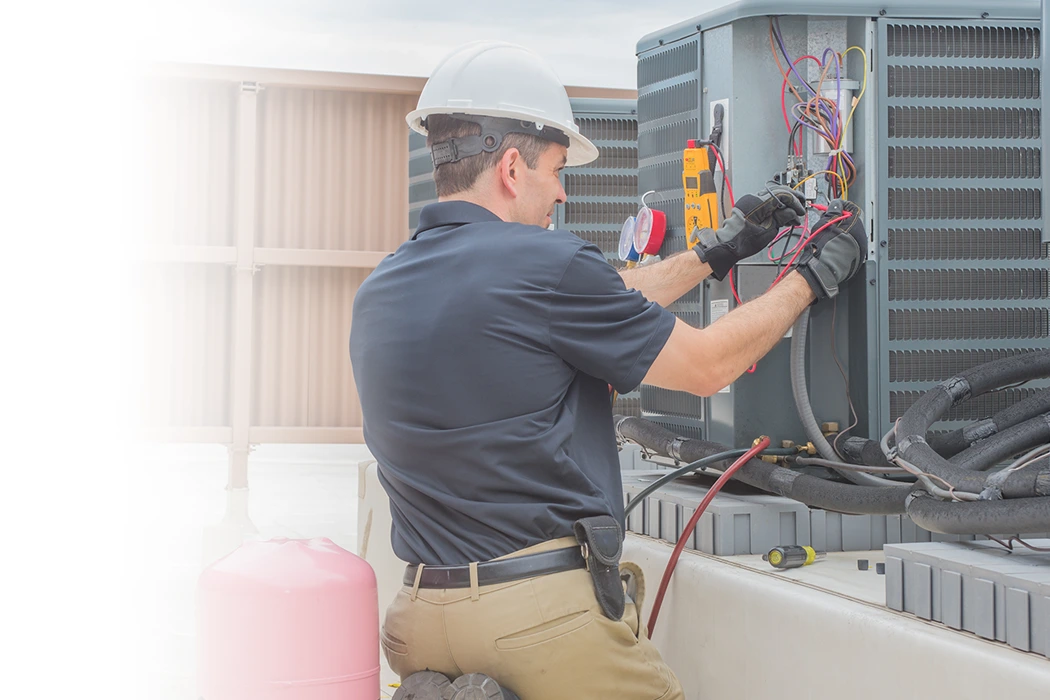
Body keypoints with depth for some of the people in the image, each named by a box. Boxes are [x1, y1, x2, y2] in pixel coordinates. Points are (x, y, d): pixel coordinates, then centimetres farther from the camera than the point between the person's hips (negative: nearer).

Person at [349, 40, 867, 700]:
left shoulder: (380, 292, 11)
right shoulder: (543, 264, -12)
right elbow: (707, 365, 0)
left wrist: (718, 250, 27)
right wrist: (813, 279, 15)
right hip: (548, 614, -7)